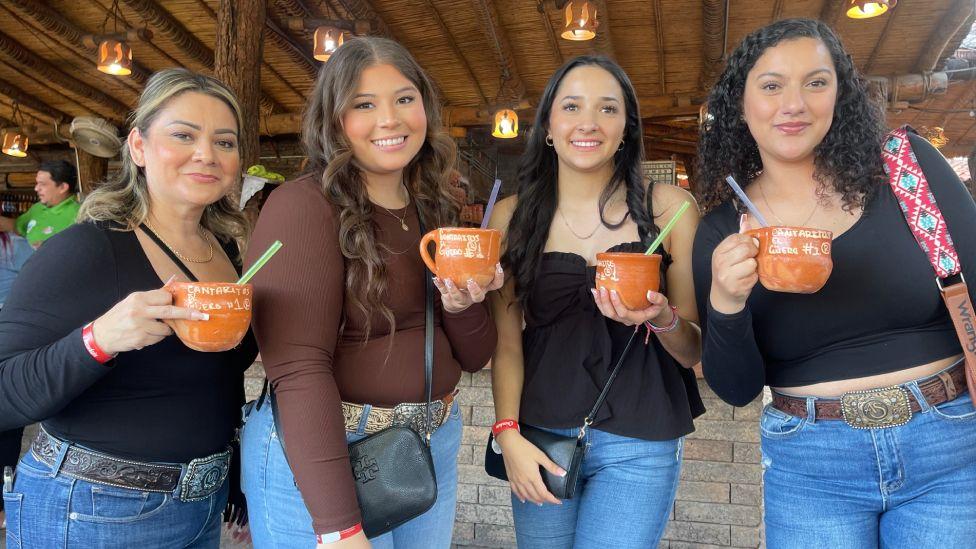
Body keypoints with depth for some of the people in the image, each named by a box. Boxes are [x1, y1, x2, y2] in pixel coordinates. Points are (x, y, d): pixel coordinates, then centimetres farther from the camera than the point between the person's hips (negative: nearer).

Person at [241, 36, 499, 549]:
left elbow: (474, 357, 8)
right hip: (320, 455, -6)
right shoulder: (302, 206, -14)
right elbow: (298, 368, -22)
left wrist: (462, 306, -13)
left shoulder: (435, 211, 6)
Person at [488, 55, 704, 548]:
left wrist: (663, 320, -19)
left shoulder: (668, 207, -2)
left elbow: (694, 352, 2)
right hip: (539, 438, 2)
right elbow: (506, 341, 3)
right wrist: (507, 434, -8)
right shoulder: (513, 216, 1)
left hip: (637, 444, -1)